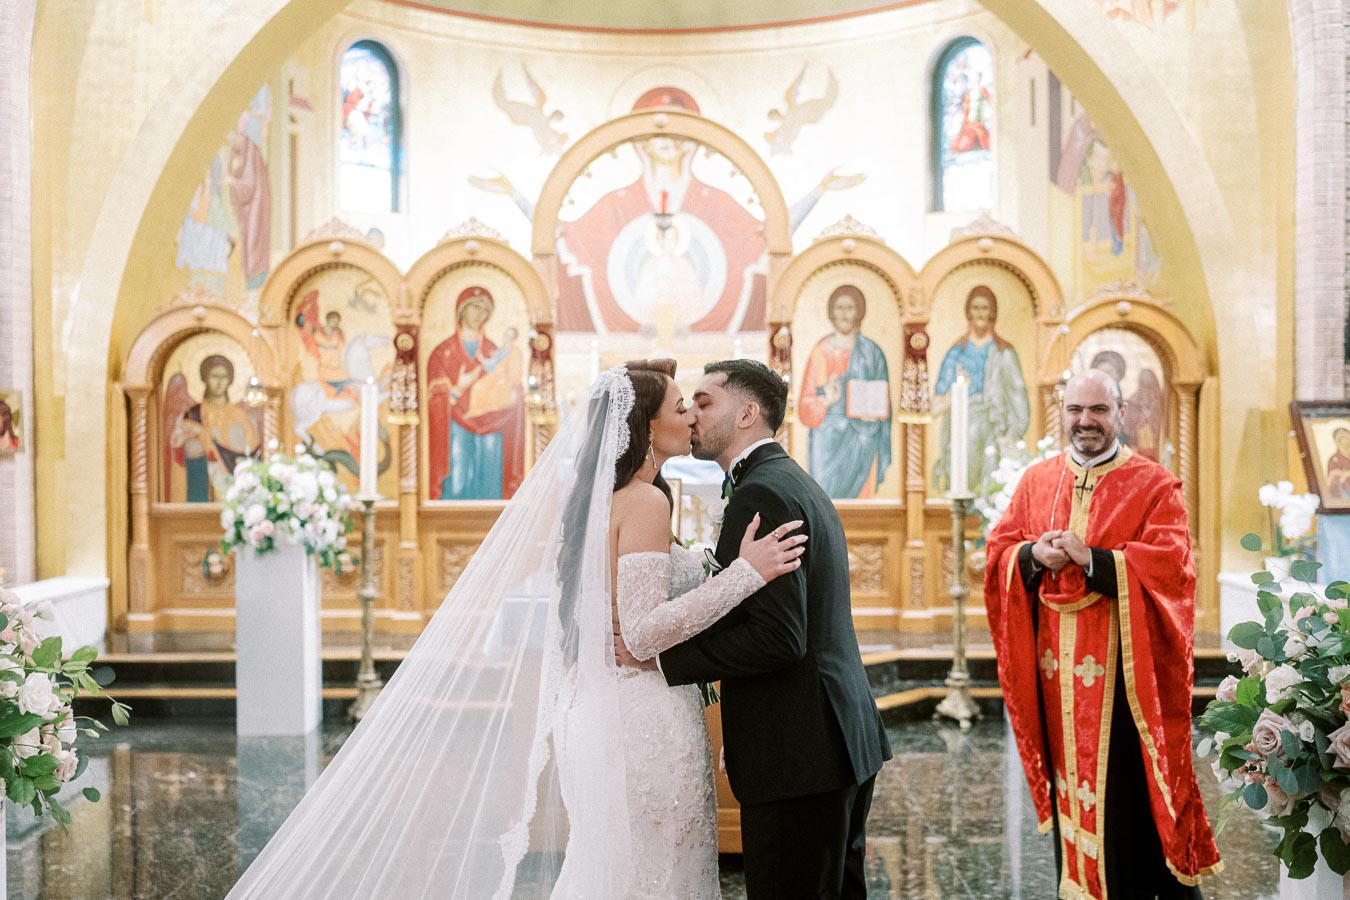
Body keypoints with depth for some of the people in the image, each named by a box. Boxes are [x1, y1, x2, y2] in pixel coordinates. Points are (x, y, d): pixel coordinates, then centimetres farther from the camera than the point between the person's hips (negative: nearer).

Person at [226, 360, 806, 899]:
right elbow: (642, 634, -22)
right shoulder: (645, 501, -15)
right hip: (644, 721, -9)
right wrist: (743, 574, -22)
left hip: (599, 712, 9)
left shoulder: (597, 499, 11)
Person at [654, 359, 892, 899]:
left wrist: (658, 652, -20)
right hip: (844, 738, 10)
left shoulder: (761, 494, -17)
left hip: (797, 753, -10)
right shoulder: (799, 484, 15)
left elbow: (777, 639, -24)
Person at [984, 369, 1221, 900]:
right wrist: (1034, 556, -13)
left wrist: (1090, 559, -20)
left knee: (1131, 794, 1)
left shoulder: (1154, 486, -2)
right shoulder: (1036, 482, 10)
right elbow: (999, 551, 7)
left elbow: (1169, 564, -14)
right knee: (1069, 782, 11)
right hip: (1056, 674, 4)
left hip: (1126, 672, -3)